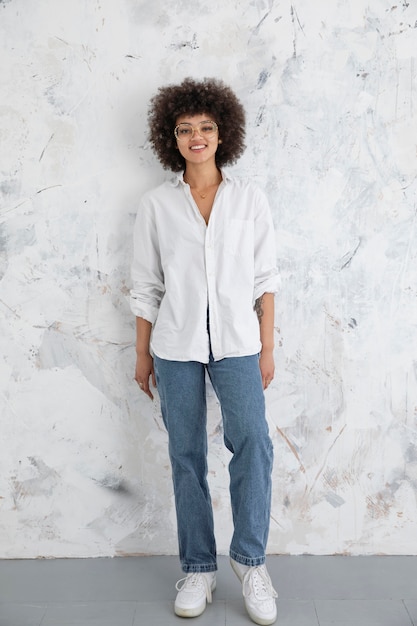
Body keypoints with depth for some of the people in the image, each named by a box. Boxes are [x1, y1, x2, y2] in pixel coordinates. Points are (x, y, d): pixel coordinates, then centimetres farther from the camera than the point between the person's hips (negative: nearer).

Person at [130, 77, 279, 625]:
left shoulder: (249, 199, 4)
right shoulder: (156, 205, 4)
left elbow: (265, 279, 5)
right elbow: (146, 287, 6)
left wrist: (267, 347, 1)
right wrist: (143, 355, 6)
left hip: (236, 342, 0)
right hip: (176, 345, 1)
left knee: (252, 441, -15)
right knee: (186, 455, 6)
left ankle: (250, 559, 5)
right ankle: (198, 569, 20)